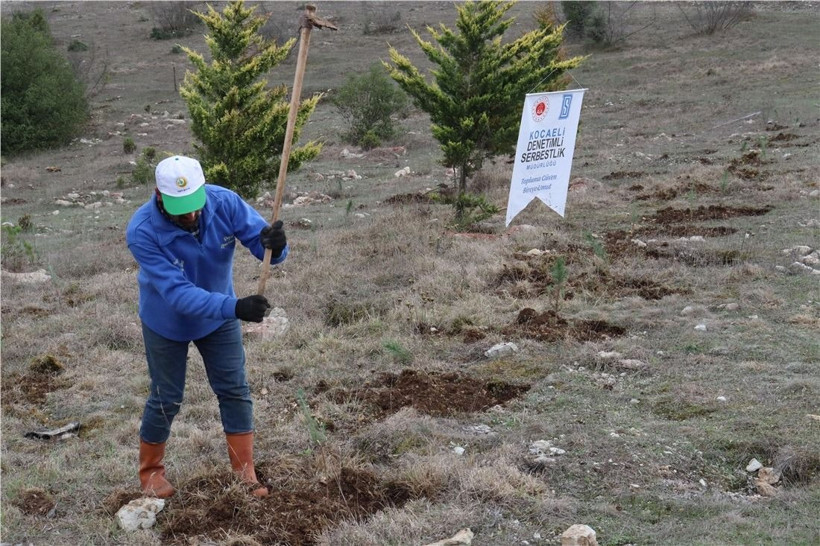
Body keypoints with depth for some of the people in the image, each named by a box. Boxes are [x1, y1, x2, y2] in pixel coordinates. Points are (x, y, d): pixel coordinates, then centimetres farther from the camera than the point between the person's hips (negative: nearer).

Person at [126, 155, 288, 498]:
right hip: (167, 324, -3)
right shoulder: (142, 232, -36)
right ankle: (150, 473, 32)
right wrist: (235, 308, -53)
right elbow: (177, 293, -41)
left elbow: (264, 241, -25)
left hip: (219, 319, 3)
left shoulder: (225, 203, -28)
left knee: (235, 392, 6)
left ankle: (244, 474, 20)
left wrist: (275, 245, -51)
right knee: (166, 400, 9)